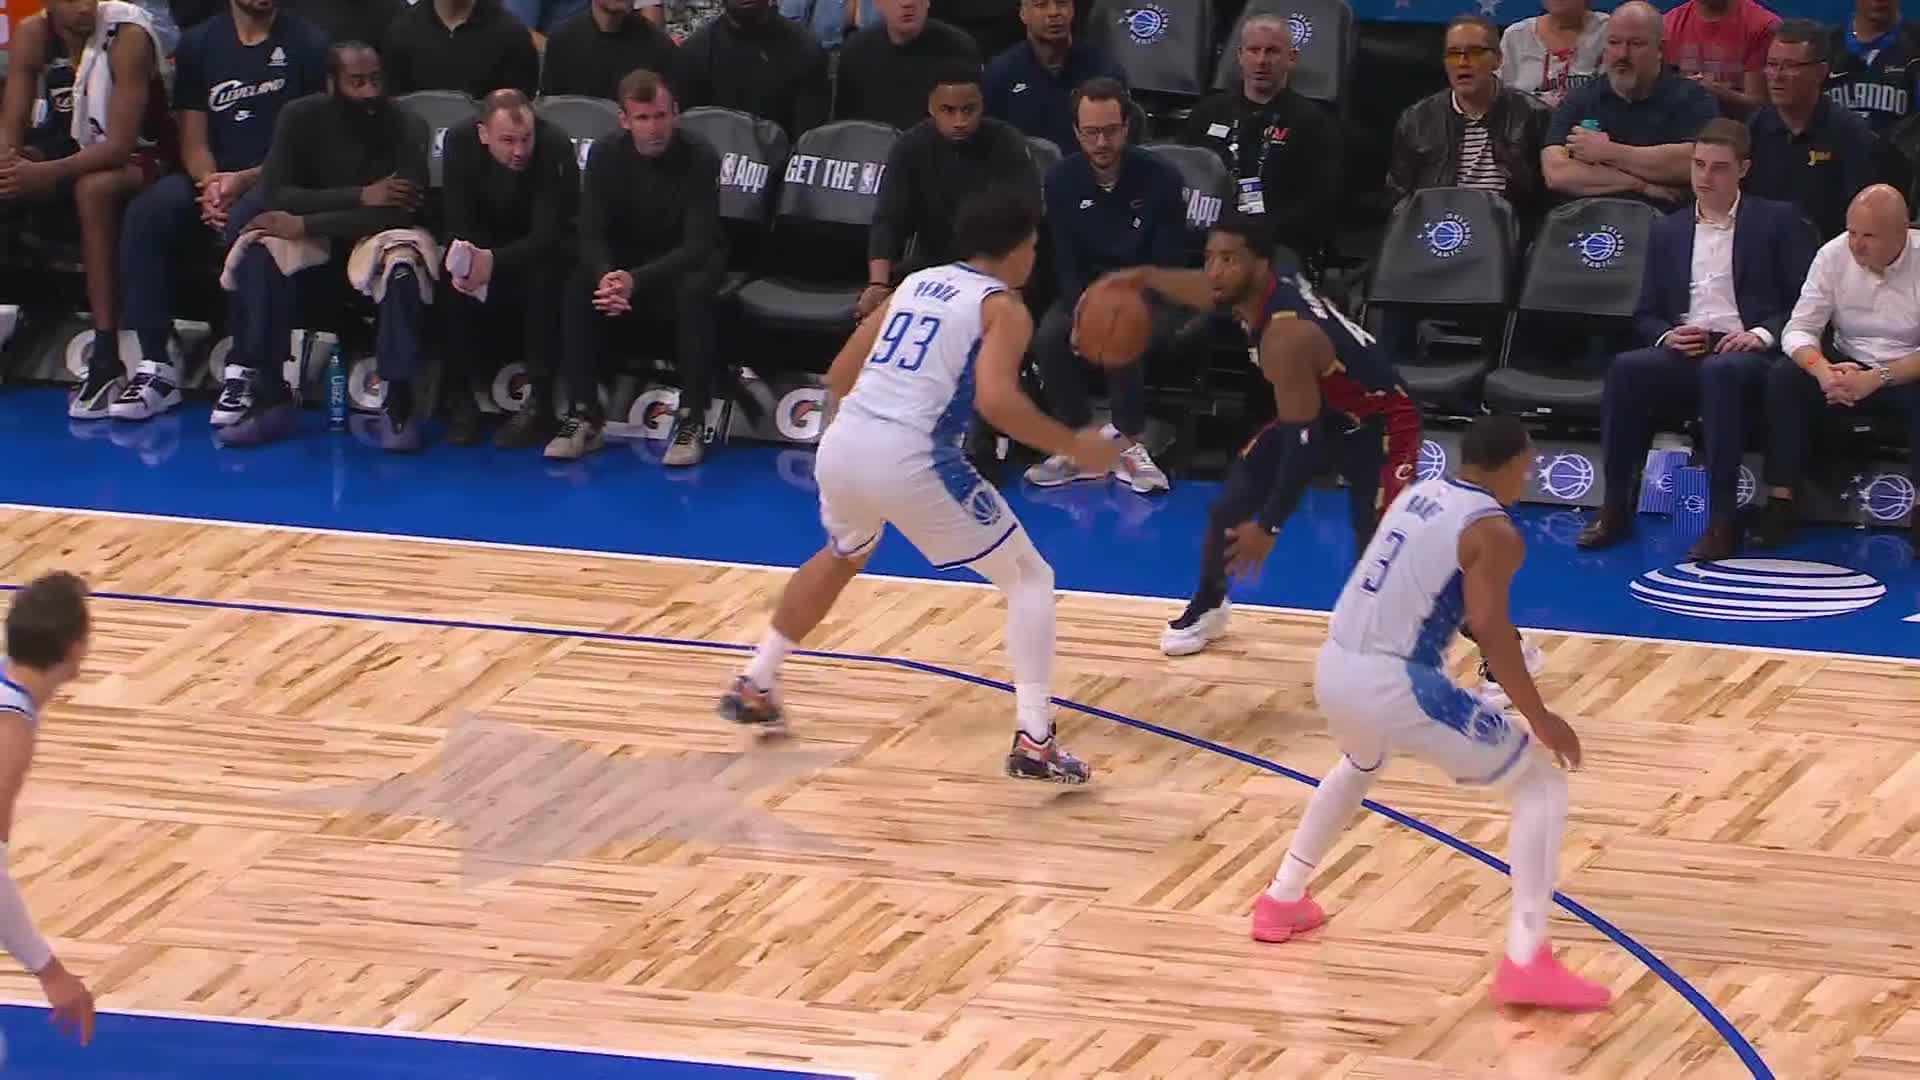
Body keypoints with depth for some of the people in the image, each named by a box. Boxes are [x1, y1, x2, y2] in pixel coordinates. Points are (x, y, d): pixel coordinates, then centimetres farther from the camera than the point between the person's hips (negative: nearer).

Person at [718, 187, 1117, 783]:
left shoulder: (916, 283, 21)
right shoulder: (1004, 308, 1)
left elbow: (840, 374, 25)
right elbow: (995, 400, -17)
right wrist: (1072, 446, -7)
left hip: (842, 445, 7)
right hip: (910, 462, -7)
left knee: (842, 557, 39)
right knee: (1031, 578, 6)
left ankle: (754, 687, 46)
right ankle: (1034, 743, -5)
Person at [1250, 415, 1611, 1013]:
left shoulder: (1420, 493, 15)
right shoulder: (1494, 532, -8)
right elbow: (1490, 629, -17)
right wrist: (1540, 719, -11)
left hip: (1334, 667, 8)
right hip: (1393, 684, -8)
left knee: (1361, 764, 42)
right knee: (1541, 786, 2)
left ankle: (1282, 901, 51)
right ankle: (1526, 963, -8)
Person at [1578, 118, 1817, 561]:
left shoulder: (1777, 222, 9)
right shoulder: (1667, 232, 21)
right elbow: (1646, 315, 20)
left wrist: (1762, 334, -15)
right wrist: (1666, 336, -3)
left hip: (1747, 353, -4)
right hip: (1684, 354, 4)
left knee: (1720, 371, -39)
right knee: (1626, 368, -28)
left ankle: (1723, 519, -36)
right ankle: (1616, 506, -24)